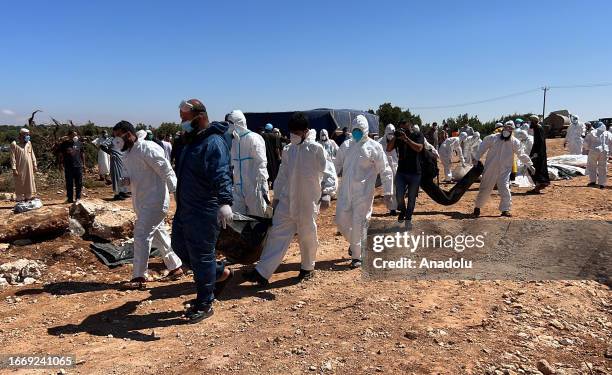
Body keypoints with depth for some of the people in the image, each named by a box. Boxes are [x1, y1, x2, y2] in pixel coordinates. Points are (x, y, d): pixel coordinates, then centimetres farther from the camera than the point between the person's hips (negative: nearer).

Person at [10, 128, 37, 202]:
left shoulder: (29, 143, 8)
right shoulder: (14, 144, -7)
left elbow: (32, 155, 14)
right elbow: (13, 157, -9)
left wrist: (34, 165, 10)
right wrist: (14, 169, -13)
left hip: (29, 168, 5)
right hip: (20, 169, -5)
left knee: (29, 183, 8)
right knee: (20, 185, 1)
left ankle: (28, 197, 17)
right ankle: (20, 199, 8)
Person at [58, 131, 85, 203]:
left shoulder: (79, 143, 8)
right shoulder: (64, 144, 3)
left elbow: (82, 153, 14)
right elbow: (61, 154, 7)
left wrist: (83, 163, 11)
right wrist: (61, 163, 0)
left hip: (78, 166, 1)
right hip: (68, 167, -1)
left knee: (79, 183, 4)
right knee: (69, 184, 5)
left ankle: (78, 198, 15)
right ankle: (70, 198, 13)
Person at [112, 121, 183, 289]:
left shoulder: (147, 148, -17)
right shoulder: (127, 154, 12)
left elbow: (166, 170, -19)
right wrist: (128, 180, 0)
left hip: (155, 201, -10)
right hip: (142, 202, 10)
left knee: (141, 235, -8)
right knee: (159, 235, 15)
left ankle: (139, 277, 0)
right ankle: (175, 267, 28)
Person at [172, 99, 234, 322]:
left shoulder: (214, 142, -18)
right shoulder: (191, 140, 13)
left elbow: (222, 176, -32)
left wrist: (225, 202, -45)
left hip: (204, 211, -10)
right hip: (185, 208, 10)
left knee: (201, 255, -1)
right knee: (180, 246, 18)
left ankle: (204, 305, 15)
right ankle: (220, 273, 33)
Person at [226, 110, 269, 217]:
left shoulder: (253, 138, -10)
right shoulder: (233, 140, 11)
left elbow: (261, 164, -14)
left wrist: (264, 189, -19)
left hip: (254, 188, -6)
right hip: (238, 189, 7)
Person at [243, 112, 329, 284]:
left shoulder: (316, 149, -8)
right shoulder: (288, 150, 7)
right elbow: (282, 175, 13)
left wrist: (325, 194, -14)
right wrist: (276, 196, 14)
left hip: (308, 201, -4)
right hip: (287, 200, 4)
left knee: (307, 235, 10)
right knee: (277, 233, 0)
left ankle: (307, 267, 33)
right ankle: (262, 272, -1)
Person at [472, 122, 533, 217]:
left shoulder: (515, 142, -1)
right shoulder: (492, 138, -5)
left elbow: (521, 155, 7)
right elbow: (483, 148, 5)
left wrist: (529, 164, 5)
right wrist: (477, 159, 3)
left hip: (504, 171, 0)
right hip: (490, 169, 0)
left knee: (505, 189, -9)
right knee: (485, 188, 5)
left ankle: (505, 209, 5)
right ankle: (477, 207, 21)